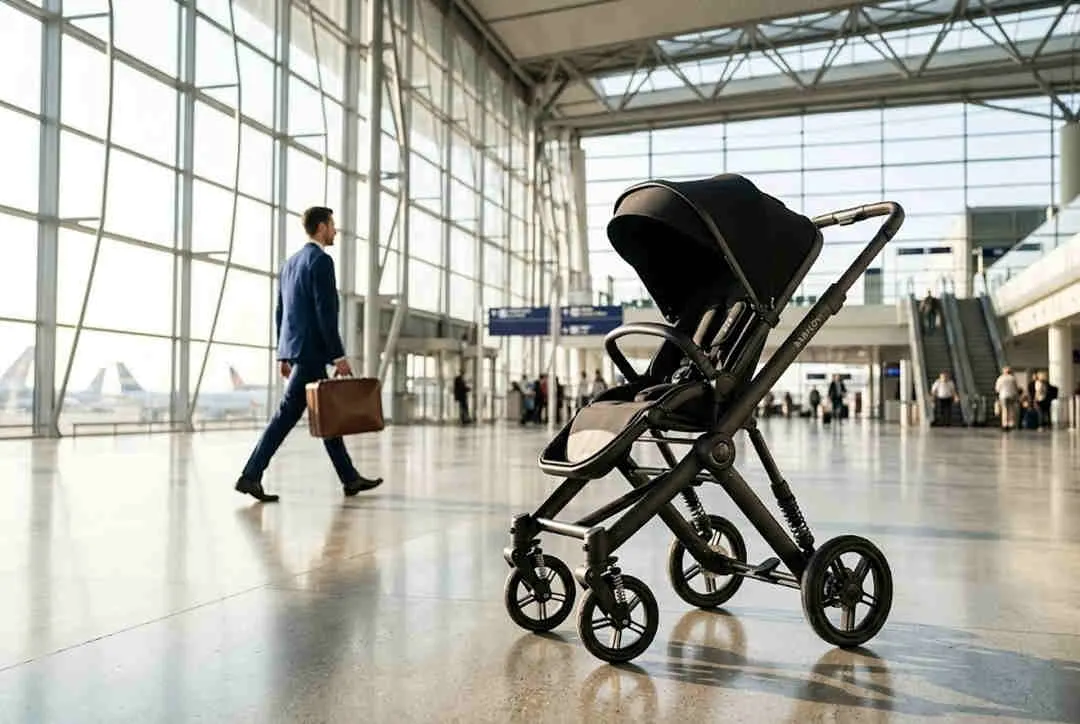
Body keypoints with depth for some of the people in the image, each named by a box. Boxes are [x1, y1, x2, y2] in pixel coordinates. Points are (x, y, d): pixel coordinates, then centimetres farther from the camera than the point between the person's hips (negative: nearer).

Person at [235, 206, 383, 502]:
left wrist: (284, 355, 21)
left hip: (294, 348, 10)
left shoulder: (290, 262, 17)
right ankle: (251, 475, -4)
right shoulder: (321, 260, -10)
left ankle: (350, 478, 17)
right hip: (311, 350, -10)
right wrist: (339, 356, -17)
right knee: (287, 414, -6)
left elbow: (280, 312, 18)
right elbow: (326, 313, -18)